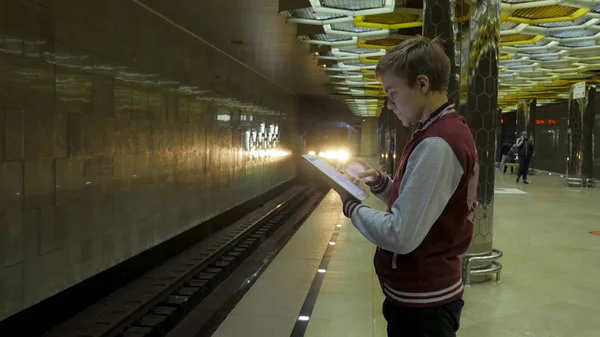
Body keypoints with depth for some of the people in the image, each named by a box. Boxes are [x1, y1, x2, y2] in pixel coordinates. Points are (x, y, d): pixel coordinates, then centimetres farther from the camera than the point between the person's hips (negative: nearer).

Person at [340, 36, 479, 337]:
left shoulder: (436, 144, -24)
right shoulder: (451, 130, 9)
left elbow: (400, 235, -27)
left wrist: (352, 206, -12)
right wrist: (380, 182, 0)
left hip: (420, 303, -9)